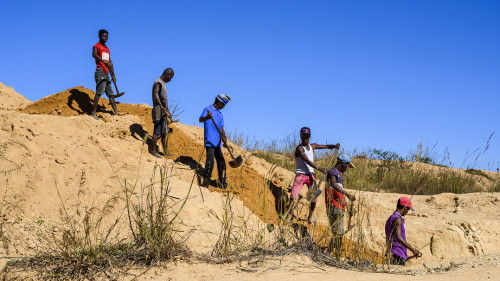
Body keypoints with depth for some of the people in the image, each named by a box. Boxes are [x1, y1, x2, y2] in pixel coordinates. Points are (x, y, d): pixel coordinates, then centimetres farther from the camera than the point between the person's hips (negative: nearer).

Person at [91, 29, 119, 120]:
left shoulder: (107, 48, 24)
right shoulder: (96, 46, -2)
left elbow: (110, 62, 25)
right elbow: (94, 55, -25)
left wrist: (113, 75, 20)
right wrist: (103, 61, -41)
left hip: (106, 74, 9)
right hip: (100, 72, -9)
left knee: (111, 93, 6)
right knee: (99, 92, -18)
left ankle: (116, 113, 7)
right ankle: (94, 113, -23)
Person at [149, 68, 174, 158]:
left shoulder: (163, 83, 21)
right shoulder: (158, 83, -10)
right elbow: (155, 94, -29)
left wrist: (168, 112, 31)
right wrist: (161, 106, -42)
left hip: (164, 111, 10)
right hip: (158, 111, -10)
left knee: (165, 132, 10)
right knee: (157, 131, -11)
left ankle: (166, 151, 14)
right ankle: (153, 150, -8)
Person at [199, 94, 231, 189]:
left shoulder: (220, 115, 22)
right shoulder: (207, 110, 2)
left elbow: (221, 129, 16)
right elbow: (200, 119, -16)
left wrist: (224, 140, -3)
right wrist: (207, 117, -39)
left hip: (217, 143, 8)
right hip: (210, 141, -8)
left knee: (221, 162, 12)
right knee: (210, 162, -18)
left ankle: (222, 184, 23)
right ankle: (205, 183, -14)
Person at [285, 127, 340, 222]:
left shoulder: (313, 146, 13)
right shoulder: (299, 148, -9)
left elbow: (327, 146, 21)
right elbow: (307, 161, -19)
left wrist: (335, 146, -1)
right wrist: (319, 168, -28)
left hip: (310, 175, 6)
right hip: (300, 175, -6)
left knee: (314, 198, 0)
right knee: (294, 196, -20)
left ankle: (310, 217, 16)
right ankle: (288, 216, -14)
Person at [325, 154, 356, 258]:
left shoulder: (338, 174, 25)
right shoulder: (332, 172, -7)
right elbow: (333, 184, -30)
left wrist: (348, 207, 34)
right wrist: (347, 193, -39)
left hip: (339, 208, 10)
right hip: (334, 208, -10)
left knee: (339, 234, 9)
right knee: (338, 234, -14)